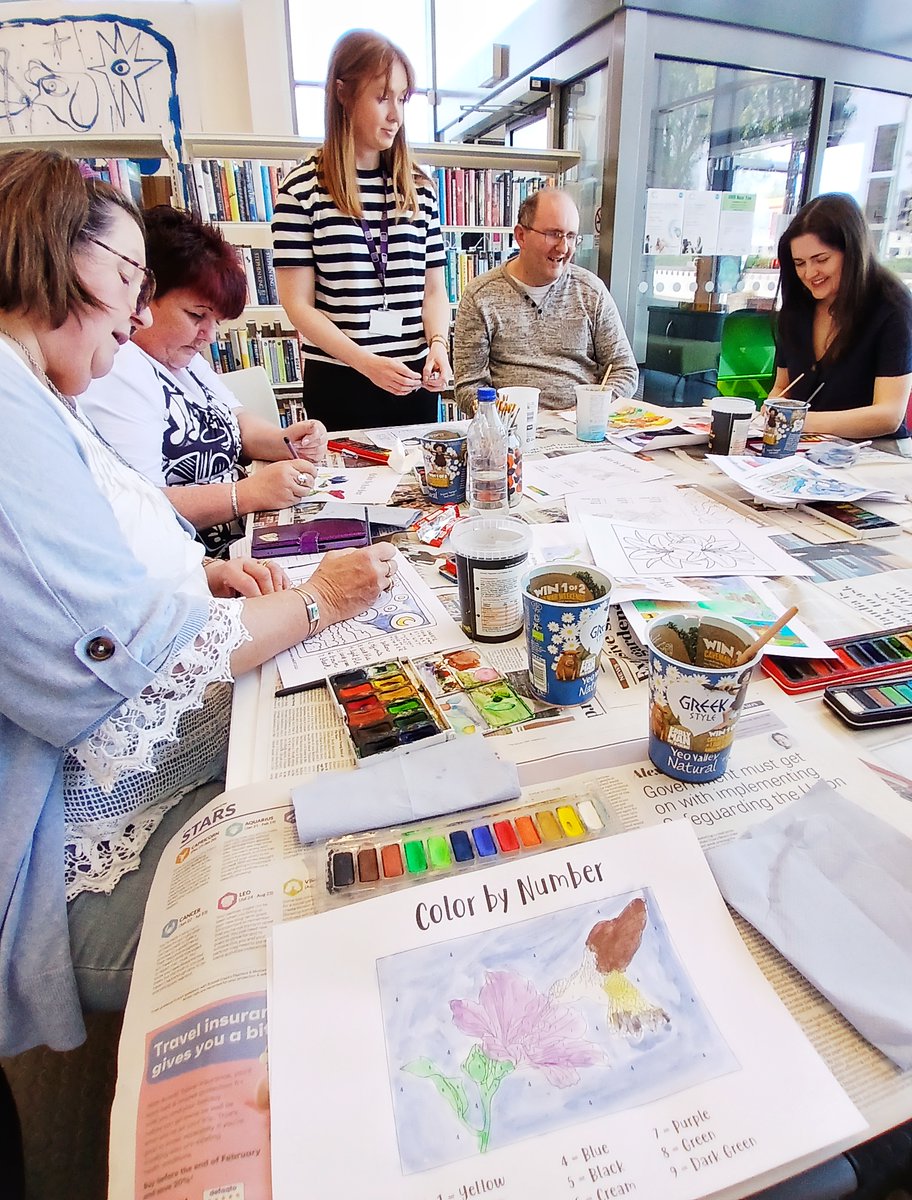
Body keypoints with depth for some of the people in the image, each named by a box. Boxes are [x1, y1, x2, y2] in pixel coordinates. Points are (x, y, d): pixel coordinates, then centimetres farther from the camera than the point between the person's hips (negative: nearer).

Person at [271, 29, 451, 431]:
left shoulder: (419, 188, 10)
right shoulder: (303, 188, -3)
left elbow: (434, 289, 10)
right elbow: (298, 304, -8)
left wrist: (437, 344, -10)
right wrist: (365, 362, -19)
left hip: (414, 379, 4)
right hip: (340, 383, -4)